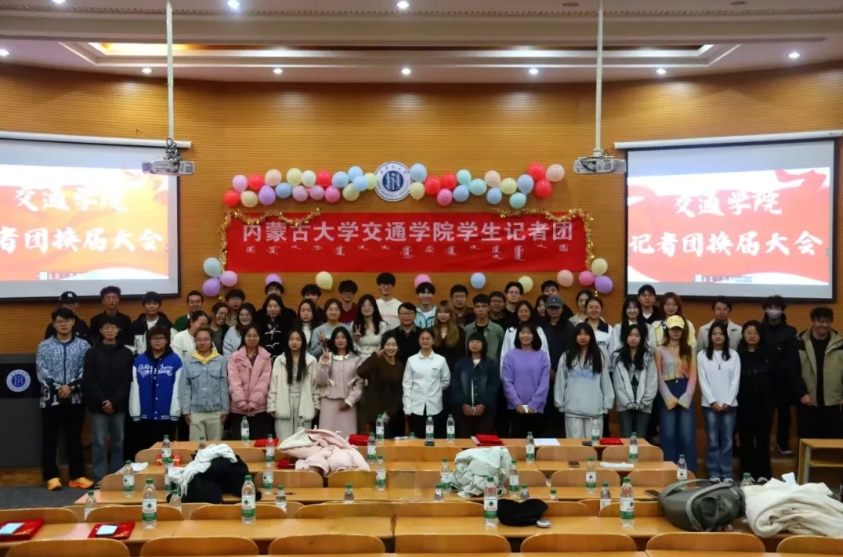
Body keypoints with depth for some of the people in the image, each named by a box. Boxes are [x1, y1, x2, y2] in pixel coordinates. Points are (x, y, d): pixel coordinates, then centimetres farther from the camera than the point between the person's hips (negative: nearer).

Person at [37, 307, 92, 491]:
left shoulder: (83, 345, 4)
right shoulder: (44, 346, 3)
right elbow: (41, 372, -4)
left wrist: (71, 387, -15)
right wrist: (57, 388, -16)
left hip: (75, 398, 0)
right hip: (51, 398, 0)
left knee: (74, 438, 7)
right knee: (50, 439, 3)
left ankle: (77, 476, 13)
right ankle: (51, 476, 10)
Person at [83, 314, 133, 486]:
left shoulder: (126, 353, 5)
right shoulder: (92, 353, 3)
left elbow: (127, 381, 0)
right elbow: (88, 381, -3)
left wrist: (114, 402, -11)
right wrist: (102, 401, -12)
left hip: (119, 405, 1)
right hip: (98, 405, -1)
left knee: (118, 443, 6)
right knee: (99, 443, 1)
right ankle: (99, 479, 8)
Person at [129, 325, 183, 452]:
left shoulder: (175, 360, -1)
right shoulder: (139, 360, 6)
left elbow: (177, 388, -4)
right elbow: (135, 388, 4)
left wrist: (174, 413, -8)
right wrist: (135, 413, 0)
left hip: (166, 416, -2)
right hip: (144, 416, 2)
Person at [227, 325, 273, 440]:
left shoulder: (266, 357, 7)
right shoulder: (235, 357, 6)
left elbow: (264, 380, -1)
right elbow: (234, 380, -3)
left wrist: (253, 402, -11)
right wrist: (242, 402, -14)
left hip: (258, 407, 0)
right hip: (238, 407, 0)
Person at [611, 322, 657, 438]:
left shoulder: (648, 356, 6)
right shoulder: (618, 356, 4)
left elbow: (653, 381, 0)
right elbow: (618, 383, 0)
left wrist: (643, 403, -7)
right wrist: (628, 402, -8)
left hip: (644, 407, 1)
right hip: (624, 406, 0)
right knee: (626, 438, -2)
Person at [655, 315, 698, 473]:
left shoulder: (689, 350, 12)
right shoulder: (660, 350, 6)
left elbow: (693, 376, 5)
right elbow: (659, 377, 1)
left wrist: (686, 397, -7)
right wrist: (669, 397, -9)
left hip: (685, 394, 1)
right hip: (667, 394, -1)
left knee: (687, 435, -2)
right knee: (669, 434, -1)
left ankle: (689, 472, 6)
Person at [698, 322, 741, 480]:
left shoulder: (733, 355, 6)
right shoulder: (702, 355, 3)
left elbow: (736, 380, 1)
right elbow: (702, 381, -1)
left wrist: (728, 402, -7)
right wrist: (713, 401, -9)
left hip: (729, 404, 1)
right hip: (710, 404, -1)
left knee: (727, 440, 2)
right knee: (712, 440, 1)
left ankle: (727, 474, 10)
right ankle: (714, 473, 8)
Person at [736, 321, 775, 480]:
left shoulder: (768, 354, 5)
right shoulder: (737, 355, 2)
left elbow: (775, 379, 2)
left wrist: (773, 401, -5)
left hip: (764, 404, 0)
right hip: (744, 404, 0)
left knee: (763, 439, 5)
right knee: (746, 440, 5)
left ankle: (763, 474, 12)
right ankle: (747, 473, 13)